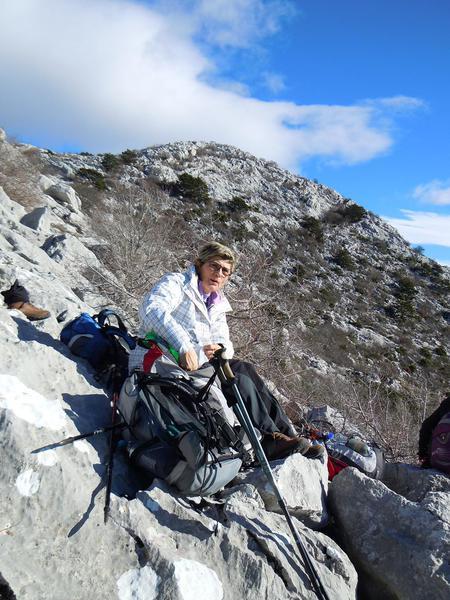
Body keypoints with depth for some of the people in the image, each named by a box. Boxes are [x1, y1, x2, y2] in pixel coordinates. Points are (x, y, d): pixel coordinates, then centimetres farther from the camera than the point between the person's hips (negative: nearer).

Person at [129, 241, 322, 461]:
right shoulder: (176, 283, -1)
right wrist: (184, 347, -36)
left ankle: (285, 433, -16)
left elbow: (224, 343, 14)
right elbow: (153, 308, -23)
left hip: (196, 367, 7)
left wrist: (219, 350, -14)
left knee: (244, 369, -16)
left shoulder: (217, 306, 24)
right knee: (238, 380, -24)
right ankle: (271, 439, -20)